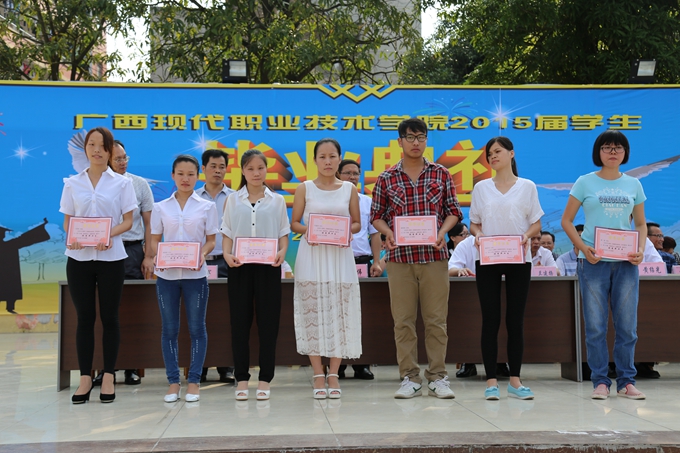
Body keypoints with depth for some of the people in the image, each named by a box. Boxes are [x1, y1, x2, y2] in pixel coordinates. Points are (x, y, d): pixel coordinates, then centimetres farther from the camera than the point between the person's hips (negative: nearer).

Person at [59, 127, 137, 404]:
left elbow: (128, 221, 1)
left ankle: (108, 377, 12)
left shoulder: (122, 183, 3)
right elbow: (67, 221, 7)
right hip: (79, 257, 1)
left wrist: (109, 234, -18)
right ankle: (85, 378, 11)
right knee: (85, 317, 4)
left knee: (109, 317, 4)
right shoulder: (72, 183, 8)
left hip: (111, 258, -1)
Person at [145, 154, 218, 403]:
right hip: (167, 274, 1)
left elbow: (211, 240, 4)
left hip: (195, 274, -1)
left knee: (196, 328, 1)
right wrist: (159, 256, -12)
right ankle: (173, 382, 12)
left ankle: (194, 381, 10)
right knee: (169, 329, 5)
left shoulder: (207, 207, 5)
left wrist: (201, 254, -16)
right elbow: (155, 240, 8)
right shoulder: (161, 208, 7)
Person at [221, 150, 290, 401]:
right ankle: (241, 379, 11)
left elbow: (283, 233, 6)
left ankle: (265, 379, 9)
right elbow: (227, 234, 6)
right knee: (240, 321, 2)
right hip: (240, 266, 1)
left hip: (268, 266, 0)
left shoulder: (276, 201, 7)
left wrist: (282, 252, -13)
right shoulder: (233, 201, 8)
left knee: (268, 321, 1)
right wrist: (227, 254, -12)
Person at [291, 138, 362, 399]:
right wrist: (306, 230, -14)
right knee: (312, 314, -2)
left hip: (339, 256, 1)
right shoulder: (304, 189, 5)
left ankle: (334, 375, 10)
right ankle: (318, 375, 7)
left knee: (339, 314, 0)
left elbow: (357, 223, 10)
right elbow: (293, 223, 6)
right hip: (312, 256, -1)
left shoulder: (349, 189, 8)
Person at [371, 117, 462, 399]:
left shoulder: (441, 174, 8)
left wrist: (443, 231, -8)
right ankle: (410, 378, 12)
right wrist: (388, 233, -9)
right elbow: (376, 216, 10)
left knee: (436, 319, 2)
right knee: (403, 320, 3)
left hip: (434, 254, 0)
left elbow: (453, 211, 10)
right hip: (399, 256, 0)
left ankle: (437, 377, 11)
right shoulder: (386, 179, 7)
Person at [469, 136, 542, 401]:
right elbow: (474, 222, 11)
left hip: (519, 259, 0)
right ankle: (491, 381, 4)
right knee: (490, 319, -1)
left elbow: (536, 223, 6)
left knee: (516, 319, 2)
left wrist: (528, 234, -15)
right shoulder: (481, 188, 10)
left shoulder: (527, 187, 6)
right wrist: (477, 234, -11)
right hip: (487, 259, 1)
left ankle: (515, 380, 10)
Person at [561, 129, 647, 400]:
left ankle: (626, 382, 15)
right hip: (594, 261, -2)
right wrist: (583, 248, -12)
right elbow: (567, 220, 2)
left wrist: (641, 250, -4)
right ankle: (600, 382, 10)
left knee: (627, 324, 5)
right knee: (595, 325, 1)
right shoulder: (585, 182, 2)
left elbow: (641, 224, 15)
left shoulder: (633, 184, 10)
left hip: (626, 261, 3)